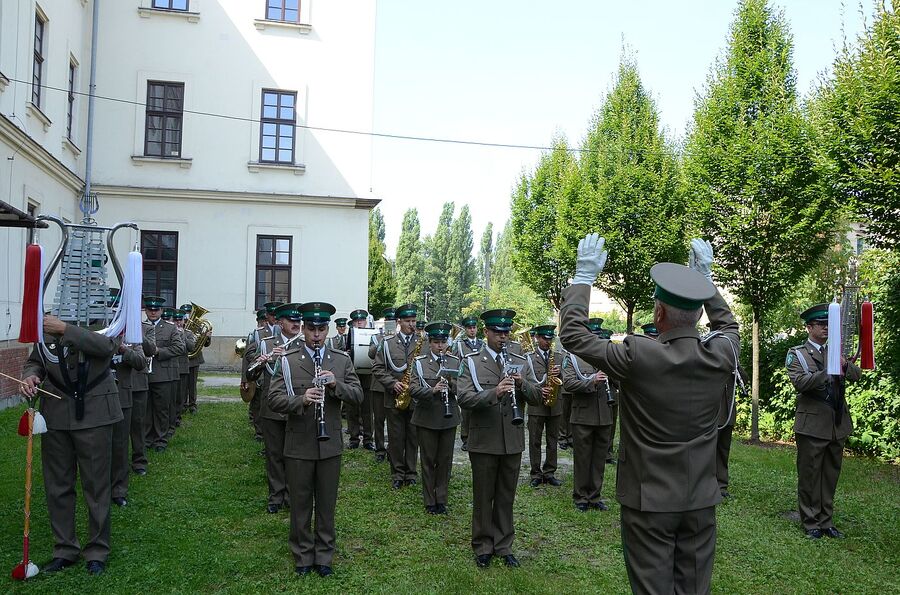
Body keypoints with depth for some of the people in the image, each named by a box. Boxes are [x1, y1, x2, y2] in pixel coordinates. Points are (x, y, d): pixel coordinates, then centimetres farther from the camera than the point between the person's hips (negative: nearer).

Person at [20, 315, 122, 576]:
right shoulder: (45, 330, 3)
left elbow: (107, 347, -30)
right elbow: (35, 362, 16)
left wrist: (65, 329, -31)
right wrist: (30, 376, -6)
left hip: (93, 415, -4)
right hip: (55, 415, 4)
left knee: (96, 485, 4)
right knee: (57, 486, 13)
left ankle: (97, 551, 19)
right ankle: (64, 549, 28)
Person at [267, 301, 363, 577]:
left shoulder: (342, 360, 3)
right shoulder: (288, 361, -3)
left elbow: (357, 395, -2)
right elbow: (273, 399, -9)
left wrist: (336, 384, -21)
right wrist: (301, 400, -27)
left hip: (330, 445, 1)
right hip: (298, 446, -1)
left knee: (327, 504, 12)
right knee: (300, 504, 11)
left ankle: (324, 556, 27)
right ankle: (303, 556, 27)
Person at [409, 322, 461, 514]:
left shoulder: (455, 362, 5)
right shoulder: (420, 363, -3)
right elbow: (414, 389, -11)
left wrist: (452, 384, -19)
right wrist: (432, 390, -29)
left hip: (449, 419, 2)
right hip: (426, 418, -2)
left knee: (445, 460, 9)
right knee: (428, 460, 6)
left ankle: (441, 500, 21)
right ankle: (429, 502, 18)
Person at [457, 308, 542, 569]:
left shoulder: (520, 362, 7)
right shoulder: (471, 362, -3)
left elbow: (537, 397, 3)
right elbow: (464, 399, -15)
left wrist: (521, 384, -17)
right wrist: (493, 393, -31)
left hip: (512, 441, 3)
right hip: (484, 441, -3)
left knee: (506, 497, 13)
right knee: (483, 496, 9)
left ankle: (503, 546, 27)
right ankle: (483, 546, 24)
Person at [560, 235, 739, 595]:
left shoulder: (638, 357, -20)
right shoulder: (720, 357, -8)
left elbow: (572, 334, -9)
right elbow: (728, 325, 18)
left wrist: (584, 277, -1)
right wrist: (705, 278, 21)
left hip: (648, 500, -4)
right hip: (701, 500, 4)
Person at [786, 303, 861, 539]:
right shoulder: (796, 353, -1)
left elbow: (856, 375, 3)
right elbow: (799, 382, -15)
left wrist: (845, 364, -19)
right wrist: (827, 373, -29)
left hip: (838, 424, 5)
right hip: (812, 425, -5)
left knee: (831, 475, 12)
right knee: (809, 475, 3)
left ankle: (826, 521, 23)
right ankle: (811, 523, 14)